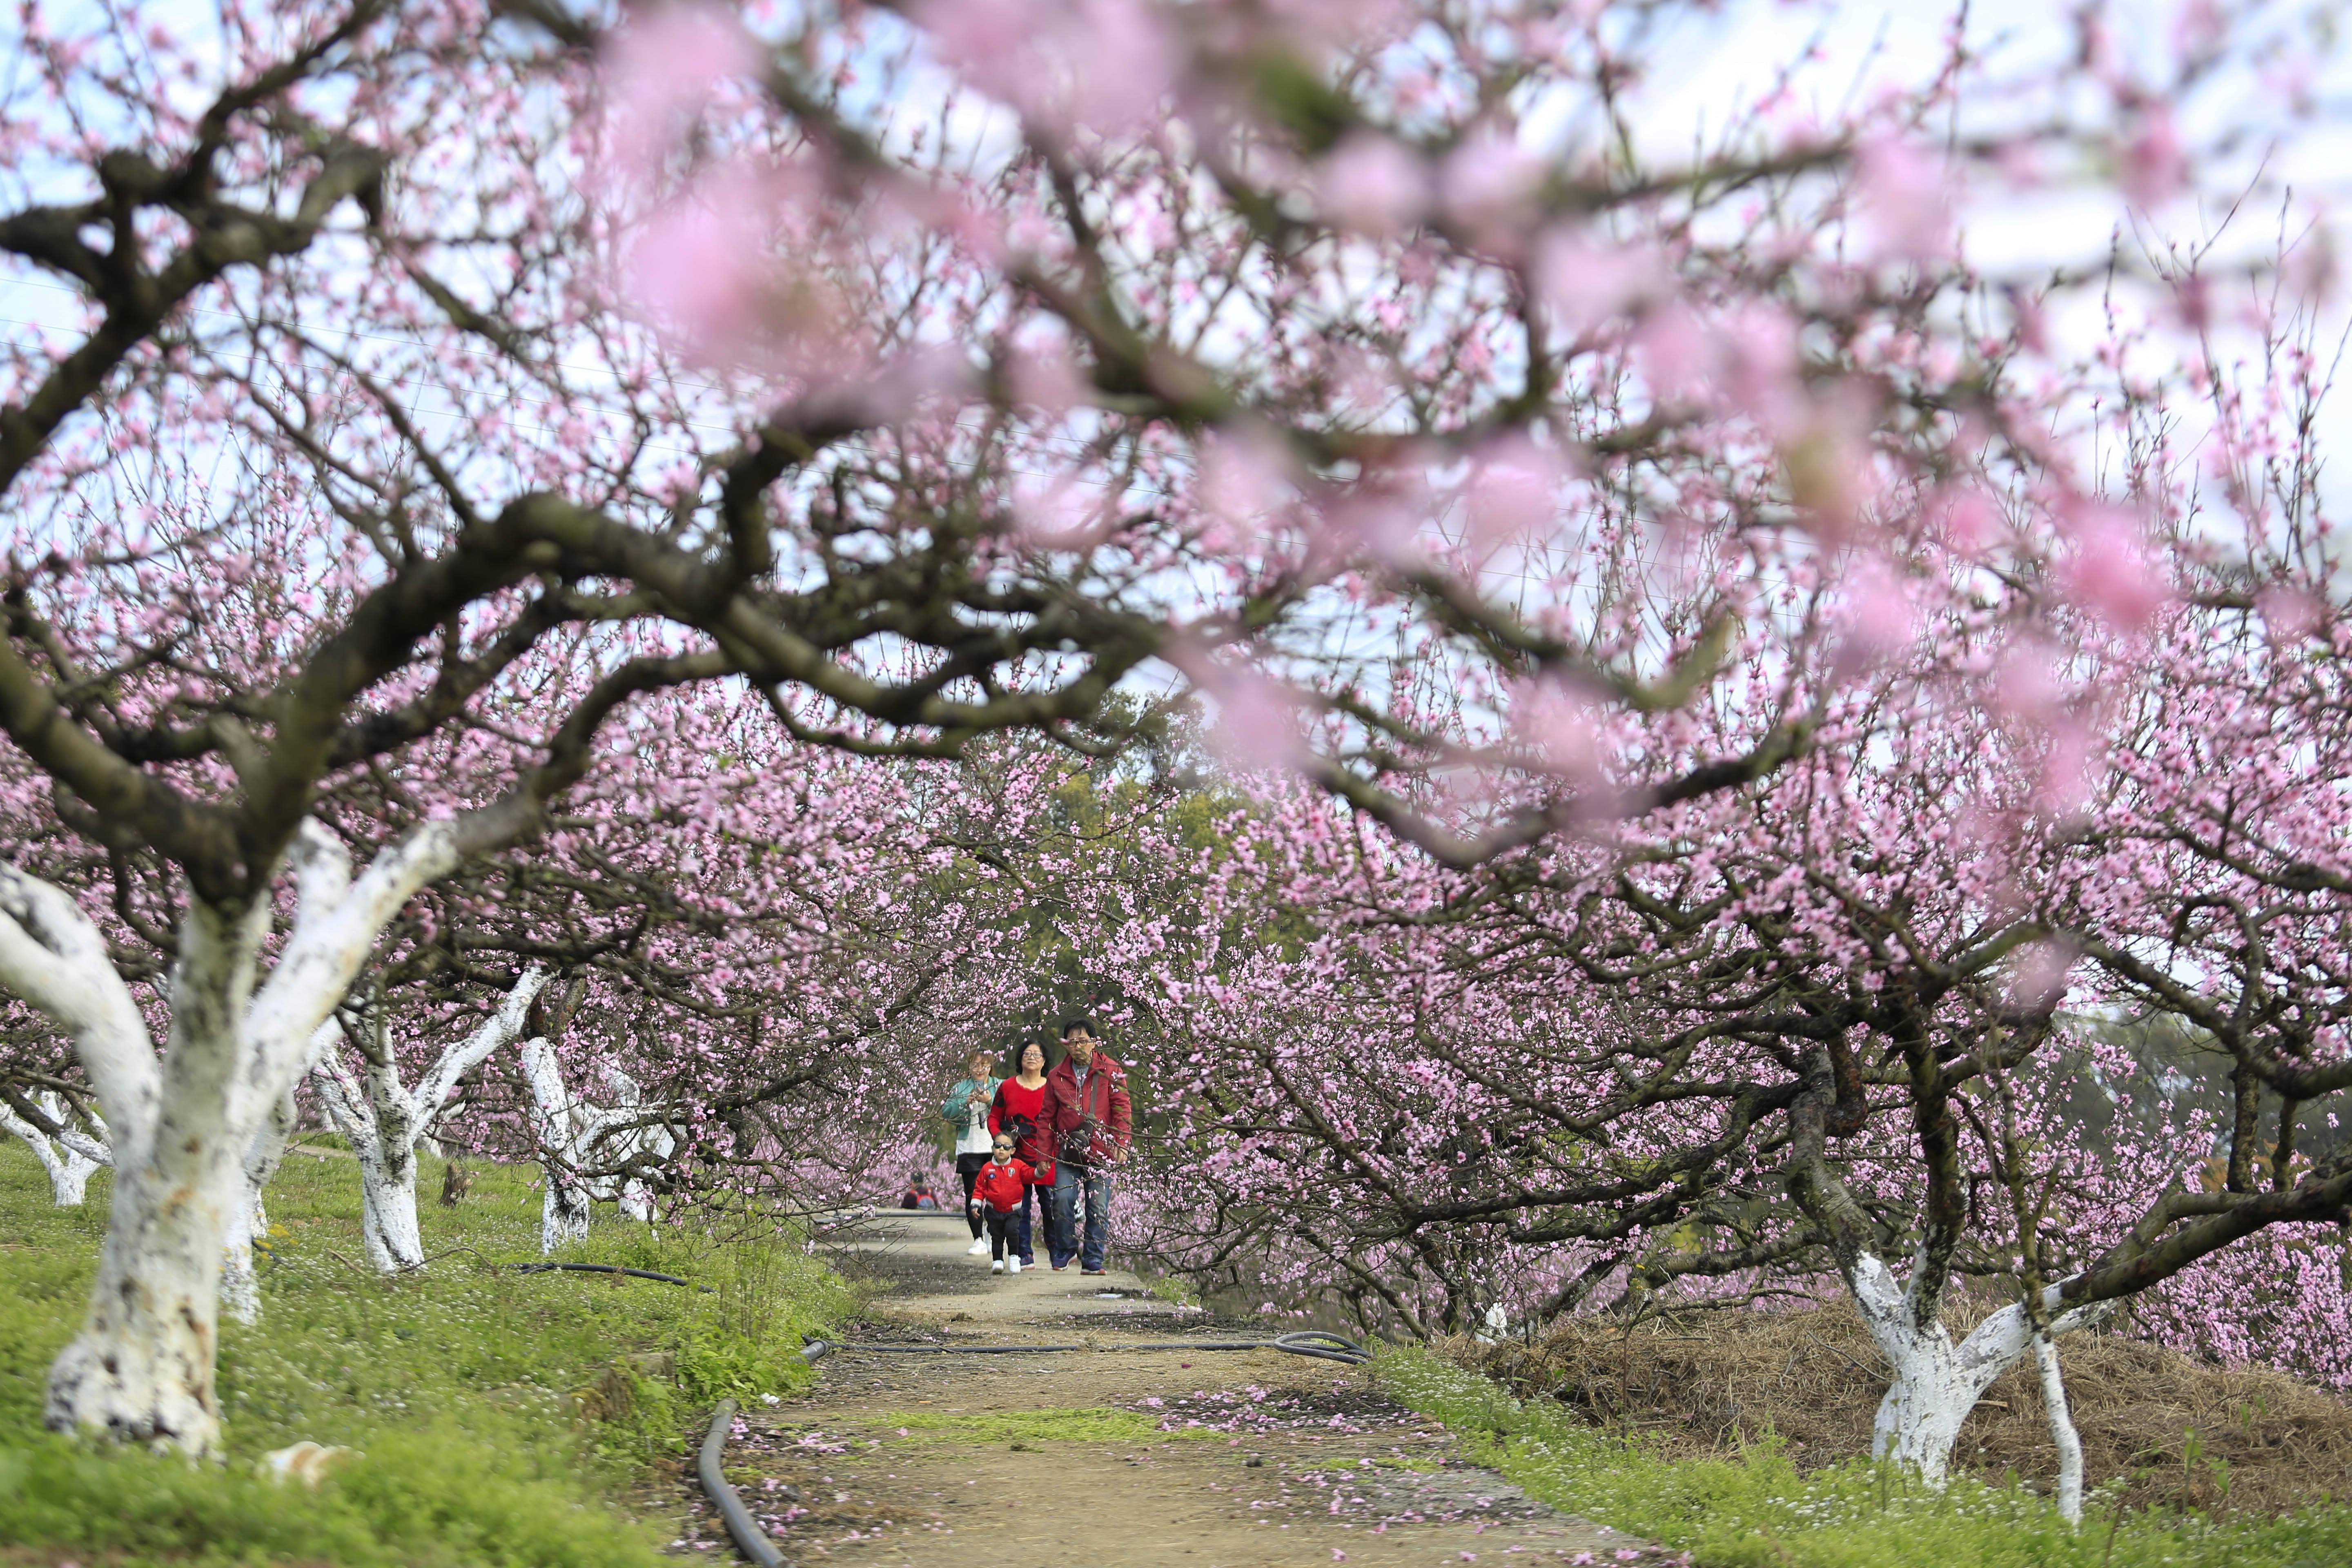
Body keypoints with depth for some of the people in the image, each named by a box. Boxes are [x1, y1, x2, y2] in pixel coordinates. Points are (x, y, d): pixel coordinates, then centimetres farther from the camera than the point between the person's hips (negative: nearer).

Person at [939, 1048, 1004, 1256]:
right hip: (969, 1150, 1)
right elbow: (947, 1112, -1)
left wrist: (991, 1101, -20)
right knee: (972, 1195, -1)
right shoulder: (961, 1088, 11)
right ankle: (978, 1240, 5)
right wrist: (967, 1102, -15)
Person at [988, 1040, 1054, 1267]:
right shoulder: (1007, 1087, 7)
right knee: (1019, 1209, 1)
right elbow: (993, 1118, 12)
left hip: (1047, 1161, -1)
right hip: (1017, 1159, 1)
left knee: (1051, 1208, -2)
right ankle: (1025, 1255, 7)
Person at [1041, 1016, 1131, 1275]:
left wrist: (1121, 1144, -11)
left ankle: (1093, 1260, 8)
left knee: (1099, 1208, -1)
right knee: (1063, 1201, -7)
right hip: (1067, 1153, 2)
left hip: (1101, 1153, -2)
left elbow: (1121, 1109, -1)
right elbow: (1048, 1117, 13)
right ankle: (1064, 1251, 15)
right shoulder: (1057, 1076, 10)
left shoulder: (1111, 1072, 2)